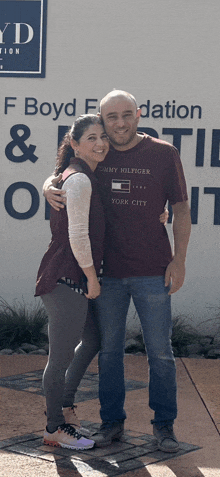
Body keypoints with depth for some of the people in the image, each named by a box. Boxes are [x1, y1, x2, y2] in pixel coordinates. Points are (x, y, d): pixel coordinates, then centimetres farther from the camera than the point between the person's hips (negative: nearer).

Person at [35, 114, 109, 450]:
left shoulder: (85, 177, 16)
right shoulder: (79, 179, -15)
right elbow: (77, 236, -20)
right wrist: (92, 278, -12)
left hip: (71, 280, 10)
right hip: (67, 280, -10)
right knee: (61, 356, 1)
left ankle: (62, 403, 37)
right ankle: (54, 429, 13)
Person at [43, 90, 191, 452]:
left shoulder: (164, 153, -1)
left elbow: (181, 211, 2)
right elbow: (60, 176, 18)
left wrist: (179, 260, -5)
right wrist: (49, 188, -7)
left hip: (152, 272, -2)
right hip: (107, 271, 3)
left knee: (160, 351, 5)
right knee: (108, 350, 9)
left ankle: (164, 424, 18)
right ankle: (112, 421, 22)